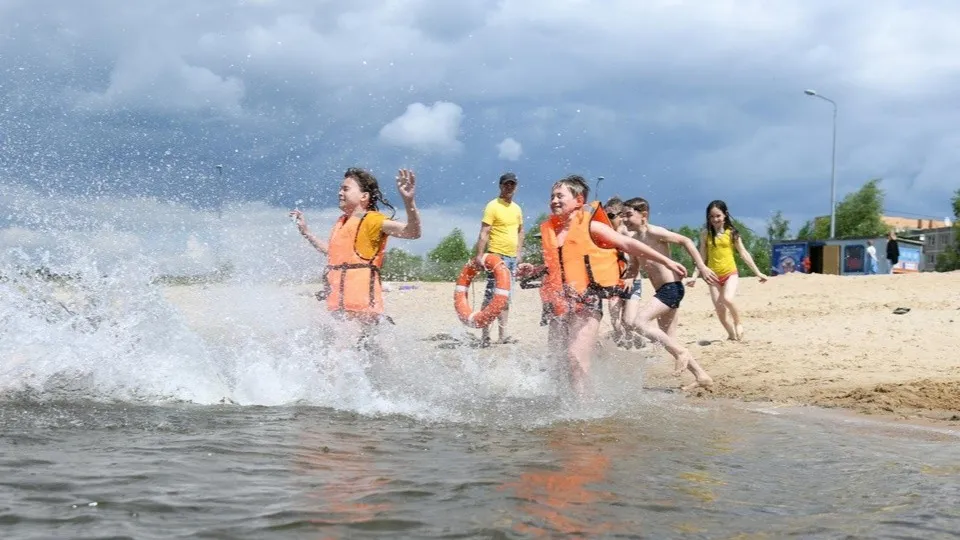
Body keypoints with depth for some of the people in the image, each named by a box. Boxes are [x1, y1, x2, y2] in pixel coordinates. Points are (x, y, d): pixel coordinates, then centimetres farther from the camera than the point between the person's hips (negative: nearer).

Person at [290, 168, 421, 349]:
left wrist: (409, 202, -38)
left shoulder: (373, 221, -8)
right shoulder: (341, 222, 20)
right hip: (338, 305, 9)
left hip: (361, 305, -9)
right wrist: (305, 231, 39)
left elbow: (413, 232, -22)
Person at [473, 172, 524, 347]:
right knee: (491, 296, -10)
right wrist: (479, 255, -20)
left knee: (506, 297, 11)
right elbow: (484, 233, -12)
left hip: (512, 257, 8)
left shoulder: (517, 208, 15)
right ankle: (485, 335, -8)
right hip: (496, 256, -8)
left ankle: (503, 334, 17)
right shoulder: (493, 206, -7)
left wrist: (518, 253, 17)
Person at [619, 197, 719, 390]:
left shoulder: (654, 233, -11)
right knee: (669, 340, 10)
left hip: (671, 288, -9)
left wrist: (702, 267, -16)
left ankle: (680, 352, -13)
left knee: (638, 321, -20)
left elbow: (686, 241, -12)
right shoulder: (635, 240, 13)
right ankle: (702, 376, 17)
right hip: (663, 291, 9)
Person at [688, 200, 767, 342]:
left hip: (730, 273, -2)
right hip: (714, 276, 3)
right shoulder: (706, 234, 3)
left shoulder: (731, 233, -1)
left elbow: (743, 253, 3)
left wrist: (758, 272, 2)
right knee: (720, 310, 0)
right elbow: (702, 256, 9)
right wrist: (695, 276, 3)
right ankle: (731, 335, 20)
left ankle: (738, 323, -1)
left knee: (727, 299, -27)